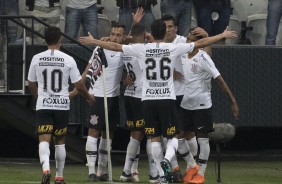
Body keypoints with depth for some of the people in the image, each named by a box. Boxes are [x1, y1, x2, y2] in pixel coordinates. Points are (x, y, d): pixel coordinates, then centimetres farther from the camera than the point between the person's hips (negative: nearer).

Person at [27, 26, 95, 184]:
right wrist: (89, 96, 19)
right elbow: (79, 85, -2)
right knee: (60, 141, 14)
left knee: (44, 140, -6)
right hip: (62, 106, 0)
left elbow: (31, 85, 12)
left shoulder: (37, 59, 0)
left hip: (43, 106, 0)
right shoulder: (68, 60, -5)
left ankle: (46, 168, -32)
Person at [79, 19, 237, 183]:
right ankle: (167, 159, -23)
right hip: (167, 98, -1)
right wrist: (224, 36, 13)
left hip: (148, 99, 1)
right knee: (173, 136, 7)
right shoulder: (173, 48, -3)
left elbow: (115, 46, 5)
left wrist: (93, 41, 17)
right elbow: (200, 43, 3)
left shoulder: (142, 49, -1)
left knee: (155, 138, 7)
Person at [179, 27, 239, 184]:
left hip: (202, 104, -7)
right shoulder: (182, 56, 3)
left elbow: (219, 79, -20)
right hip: (185, 104, 7)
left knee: (202, 139, -2)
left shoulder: (203, 58, -16)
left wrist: (232, 100, -25)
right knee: (185, 138, 10)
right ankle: (189, 170, 22)